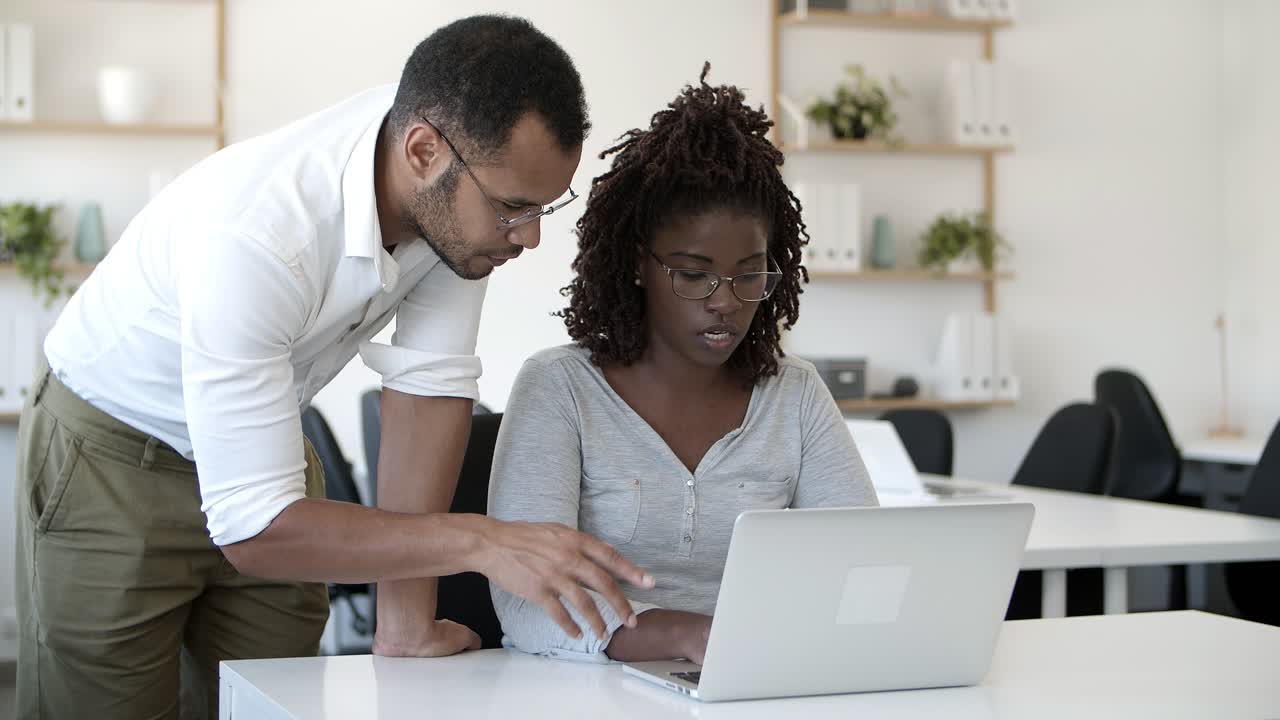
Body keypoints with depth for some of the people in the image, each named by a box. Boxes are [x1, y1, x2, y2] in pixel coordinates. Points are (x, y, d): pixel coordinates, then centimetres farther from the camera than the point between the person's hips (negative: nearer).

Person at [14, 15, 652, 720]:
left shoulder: (467, 186, -20)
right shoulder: (256, 234, -38)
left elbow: (429, 382, -17)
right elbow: (252, 528, -37)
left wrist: (405, 624, -19)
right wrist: (479, 541, -43)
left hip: (263, 445, 5)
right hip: (109, 456, -5)